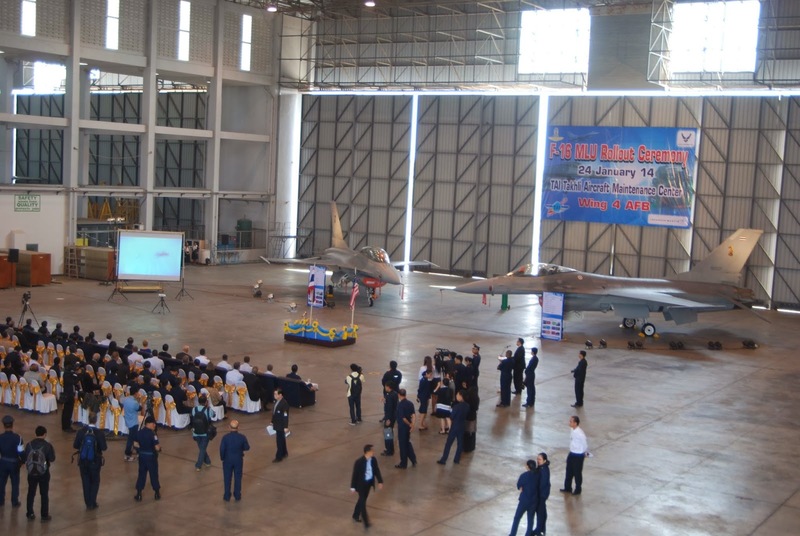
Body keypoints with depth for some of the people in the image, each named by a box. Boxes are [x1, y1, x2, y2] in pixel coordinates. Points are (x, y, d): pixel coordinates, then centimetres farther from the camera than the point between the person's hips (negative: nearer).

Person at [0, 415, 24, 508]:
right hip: (14, 463, -2)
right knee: (15, 483, 13)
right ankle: (15, 502, 20)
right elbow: (21, 452, -15)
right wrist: (23, 460, 3)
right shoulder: (17, 437, -20)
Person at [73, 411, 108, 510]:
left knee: (85, 482, 15)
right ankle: (92, 503, 16)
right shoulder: (100, 434, -19)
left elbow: (75, 446, -6)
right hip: (95, 461, -2)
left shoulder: (81, 431, -12)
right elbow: (104, 447, -14)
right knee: (95, 481, 16)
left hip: (83, 461, 2)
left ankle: (88, 503, 20)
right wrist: (105, 445, 8)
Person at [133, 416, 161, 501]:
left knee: (141, 474, 13)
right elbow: (157, 447, -21)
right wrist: (160, 447, 0)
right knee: (154, 474, 9)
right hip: (151, 456, -4)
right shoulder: (152, 434, -20)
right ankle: (157, 493, 22)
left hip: (142, 456, 5)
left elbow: (136, 444, 5)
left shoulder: (139, 433, -2)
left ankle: (139, 494, 13)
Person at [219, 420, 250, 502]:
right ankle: (237, 496, 22)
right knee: (238, 478, 14)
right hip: (238, 460, 1)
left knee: (227, 478, 12)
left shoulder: (225, 437, -18)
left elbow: (222, 449, -14)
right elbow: (247, 448, -2)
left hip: (228, 460, -1)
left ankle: (227, 496, 18)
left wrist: (222, 458, 3)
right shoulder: (242, 437, -15)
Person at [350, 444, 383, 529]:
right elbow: (355, 475, -16)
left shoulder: (373, 459, -8)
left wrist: (380, 481, 0)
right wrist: (353, 487, -11)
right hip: (361, 484, -6)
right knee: (362, 502, -2)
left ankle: (356, 516, 41)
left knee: (362, 500, 21)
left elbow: (377, 470, 5)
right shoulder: (359, 462, -25)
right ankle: (366, 522, 4)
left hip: (369, 483, 6)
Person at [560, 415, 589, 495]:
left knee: (577, 473, 10)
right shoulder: (572, 430, -3)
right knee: (569, 471, 20)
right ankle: (567, 488, 37)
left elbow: (585, 444, -18)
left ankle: (578, 490, 30)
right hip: (571, 453, 8)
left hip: (578, 455, -8)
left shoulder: (580, 433, -29)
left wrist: (585, 453, -2)